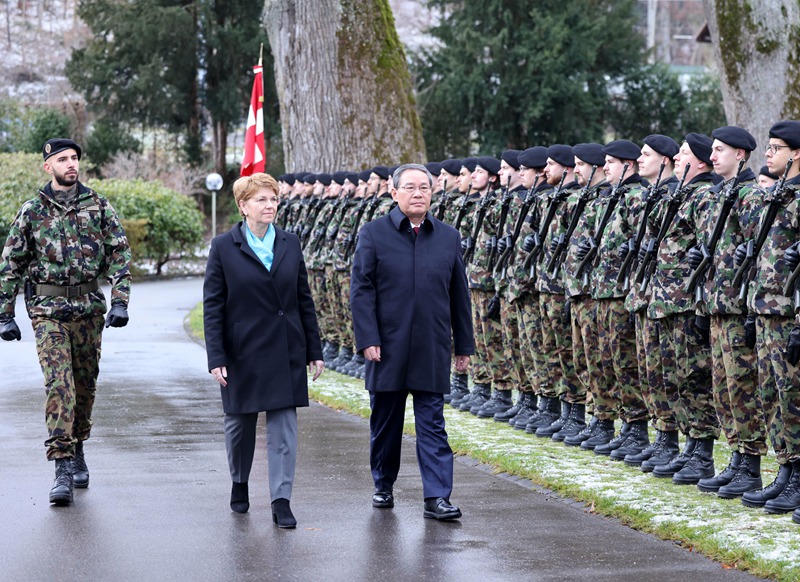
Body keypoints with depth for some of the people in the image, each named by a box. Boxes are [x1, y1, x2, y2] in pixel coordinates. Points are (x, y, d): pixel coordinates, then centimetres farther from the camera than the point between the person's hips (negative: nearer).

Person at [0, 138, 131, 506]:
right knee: (58, 384, -12)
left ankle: (77, 450, 29)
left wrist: (120, 302, -7)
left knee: (86, 385, 9)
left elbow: (120, 254, 4)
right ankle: (63, 468, -14)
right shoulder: (32, 211, 3)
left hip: (89, 309, 2)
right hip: (48, 310, -2)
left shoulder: (98, 207, 5)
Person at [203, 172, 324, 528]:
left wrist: (314, 350, 7)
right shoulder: (224, 248, -4)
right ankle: (239, 483, 35)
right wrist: (215, 358, -10)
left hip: (286, 352, 2)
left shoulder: (290, 244, 6)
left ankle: (281, 501, -1)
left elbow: (304, 299, 9)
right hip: (242, 351, -2)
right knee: (240, 422, 11)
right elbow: (212, 306, -4)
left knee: (284, 425, -3)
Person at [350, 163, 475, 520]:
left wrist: (464, 345, 11)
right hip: (388, 348, -1)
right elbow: (361, 290, -4)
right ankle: (383, 485, 28)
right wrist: (367, 339, -13)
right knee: (385, 422, 11)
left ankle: (437, 498, -4)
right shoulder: (374, 233, -1)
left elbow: (459, 295, 11)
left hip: (431, 350, 1)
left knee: (433, 424, -2)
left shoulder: (448, 237, 7)